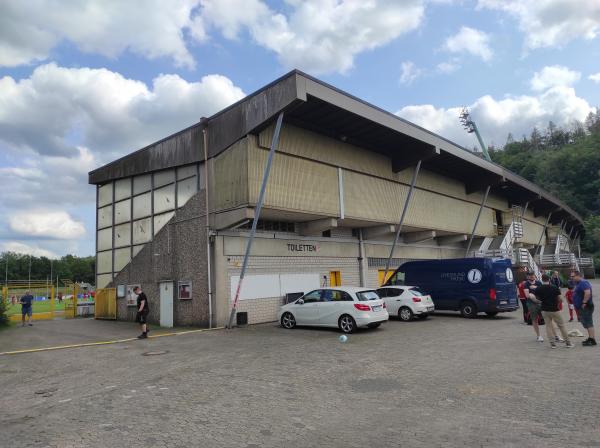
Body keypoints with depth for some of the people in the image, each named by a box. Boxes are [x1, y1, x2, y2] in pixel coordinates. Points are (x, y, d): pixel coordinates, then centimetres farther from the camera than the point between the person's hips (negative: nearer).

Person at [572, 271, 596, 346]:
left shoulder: (583, 283, -17)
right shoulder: (579, 284, 15)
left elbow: (588, 293, -31)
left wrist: (584, 302, -25)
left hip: (586, 307, -11)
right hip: (582, 307, 11)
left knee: (588, 323, -9)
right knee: (586, 323, 16)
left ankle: (592, 340, -7)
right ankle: (590, 338, 24)